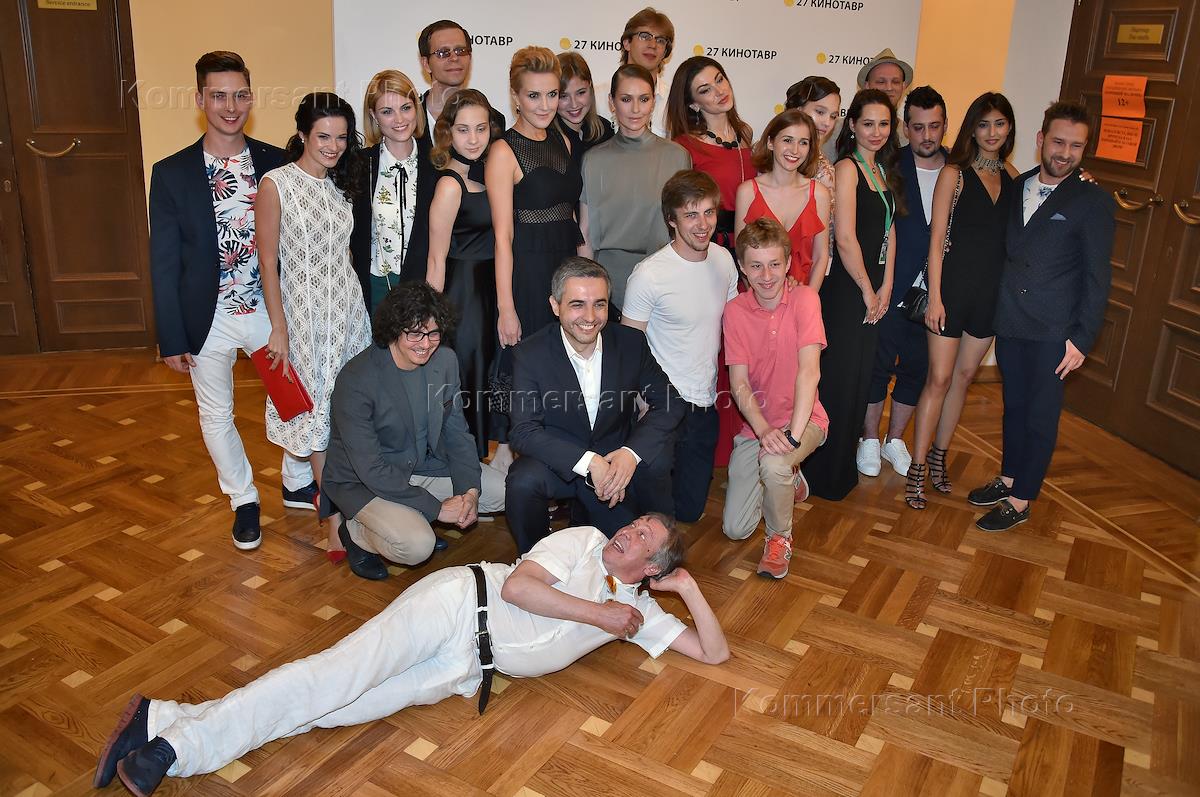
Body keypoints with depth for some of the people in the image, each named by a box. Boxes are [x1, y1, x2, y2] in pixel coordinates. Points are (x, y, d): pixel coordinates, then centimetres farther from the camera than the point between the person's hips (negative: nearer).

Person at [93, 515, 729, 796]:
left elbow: (714, 652, 18)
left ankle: (169, 736, -12)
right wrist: (598, 615, -8)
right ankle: (167, 731, -14)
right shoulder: (584, 541, 3)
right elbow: (517, 586, -11)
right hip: (457, 605, -3)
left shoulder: (637, 611, 18)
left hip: (464, 670, 3)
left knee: (342, 708, -11)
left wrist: (689, 588, 5)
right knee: (336, 677, -20)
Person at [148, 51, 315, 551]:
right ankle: (244, 500, 34)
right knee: (216, 417, 12)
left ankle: (298, 483, 36)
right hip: (209, 320, -1)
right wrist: (171, 339, -5)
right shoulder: (172, 173, -6)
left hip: (271, 309, 1)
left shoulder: (276, 164, -3)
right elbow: (164, 263, -4)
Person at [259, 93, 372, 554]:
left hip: (348, 307, 5)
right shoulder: (276, 184, -9)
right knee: (318, 411, 2)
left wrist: (352, 300, 12)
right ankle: (336, 520, 11)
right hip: (304, 311, -5)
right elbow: (268, 262, -9)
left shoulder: (341, 185, 8)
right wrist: (279, 329, -11)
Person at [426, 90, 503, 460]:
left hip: (488, 290, 8)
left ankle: (478, 457, 30)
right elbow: (437, 259, -13)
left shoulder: (485, 173, 8)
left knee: (485, 377, 15)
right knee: (465, 379, 0)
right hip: (462, 294, -8)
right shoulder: (450, 185, -14)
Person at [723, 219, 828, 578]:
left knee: (773, 464, -38)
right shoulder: (734, 310, -4)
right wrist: (764, 430, -26)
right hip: (756, 423, 4)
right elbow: (739, 383, -9)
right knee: (735, 529, -1)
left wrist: (792, 434, -33)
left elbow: (809, 370, -23)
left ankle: (780, 537, -5)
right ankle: (788, 480, 30)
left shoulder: (804, 298, -13)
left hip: (803, 417, -3)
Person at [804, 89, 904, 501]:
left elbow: (889, 232, 13)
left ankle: (842, 467, 30)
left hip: (872, 290, 8)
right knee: (839, 379, -1)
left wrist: (885, 287, 3)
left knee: (860, 376, 15)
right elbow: (845, 239, -18)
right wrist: (868, 291, -9)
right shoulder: (847, 168, -12)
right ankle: (824, 475, 13)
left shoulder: (883, 170, 14)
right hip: (846, 289, -8)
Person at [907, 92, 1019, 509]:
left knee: (964, 376, 13)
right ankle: (917, 468, 5)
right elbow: (936, 239, -9)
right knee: (939, 378, -4)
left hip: (992, 290, 5)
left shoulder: (1012, 176, 8)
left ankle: (939, 454, 27)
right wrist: (934, 298, -13)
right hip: (954, 286, -5)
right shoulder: (954, 174, -6)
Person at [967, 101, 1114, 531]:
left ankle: (1020, 500, 14)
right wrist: (993, 309, 4)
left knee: (1040, 417, 4)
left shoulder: (1094, 200, -5)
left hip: (1052, 332, -4)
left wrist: (1082, 337, -12)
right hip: (1008, 322, 5)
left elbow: (1097, 277, -7)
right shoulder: (1016, 188, 8)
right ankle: (1008, 478, 32)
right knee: (1014, 406, 16)